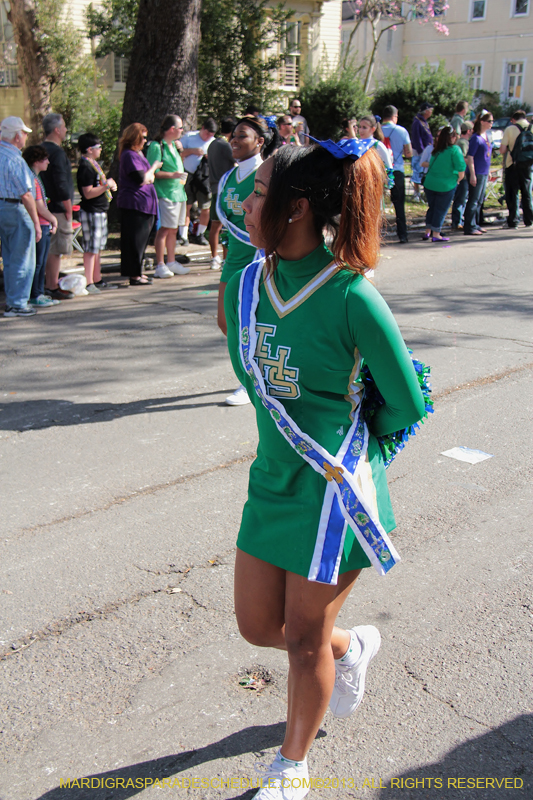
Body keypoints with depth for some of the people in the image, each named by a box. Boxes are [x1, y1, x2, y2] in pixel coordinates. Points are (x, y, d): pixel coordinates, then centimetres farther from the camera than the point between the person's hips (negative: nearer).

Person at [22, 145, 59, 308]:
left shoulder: (36, 178, 17)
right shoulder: (32, 179, -15)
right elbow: (39, 207, -17)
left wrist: (51, 221, 10)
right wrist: (53, 220, -4)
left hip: (44, 227, 10)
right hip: (39, 227, -10)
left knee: (42, 262, 13)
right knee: (37, 263, -3)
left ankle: (39, 294, 20)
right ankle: (34, 297, 3)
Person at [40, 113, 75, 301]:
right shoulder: (57, 152, -15)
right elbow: (61, 184, -20)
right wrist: (68, 208, -14)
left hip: (46, 206, 10)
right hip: (58, 208, -10)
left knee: (48, 247, 15)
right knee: (55, 249, -5)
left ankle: (47, 283, 23)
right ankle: (52, 287, -2)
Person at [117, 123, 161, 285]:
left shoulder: (137, 154, 18)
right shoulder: (129, 155, -14)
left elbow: (149, 178, 22)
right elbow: (141, 179, -20)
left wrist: (150, 176, -1)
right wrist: (154, 167, -6)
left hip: (143, 204, 10)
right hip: (134, 204, -10)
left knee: (140, 240, 14)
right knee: (135, 240, -6)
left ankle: (137, 272, 22)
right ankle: (134, 275, -2)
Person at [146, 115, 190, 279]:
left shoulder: (173, 145, 17)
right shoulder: (156, 146, -11)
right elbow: (152, 172, -17)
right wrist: (172, 175, -21)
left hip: (178, 192, 9)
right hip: (165, 193, -9)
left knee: (173, 229, 13)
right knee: (164, 229, -8)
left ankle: (171, 262, 22)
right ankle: (160, 266, -3)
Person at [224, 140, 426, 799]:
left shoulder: (353, 298, -21)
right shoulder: (246, 287, -2)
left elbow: (406, 406, -10)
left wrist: (345, 440, 5)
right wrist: (292, 439, 9)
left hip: (335, 488, -6)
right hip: (272, 477, 6)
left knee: (304, 639, 10)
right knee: (257, 627, 16)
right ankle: (351, 647, 48)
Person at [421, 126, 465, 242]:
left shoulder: (436, 150, 8)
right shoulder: (455, 150, -10)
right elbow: (461, 169, -14)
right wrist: (458, 179, 5)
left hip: (429, 183, 5)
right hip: (446, 185, -5)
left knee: (431, 208, 18)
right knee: (441, 210, 5)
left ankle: (427, 232, 22)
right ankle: (436, 234, 8)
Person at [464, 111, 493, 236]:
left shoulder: (486, 136, 12)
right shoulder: (476, 138, -14)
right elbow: (470, 157, -16)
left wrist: (488, 171, 21)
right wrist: (472, 175, -20)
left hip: (484, 174, 9)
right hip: (477, 173, -9)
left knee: (479, 201, 14)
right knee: (473, 201, -5)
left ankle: (475, 225, 23)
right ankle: (469, 227, -1)